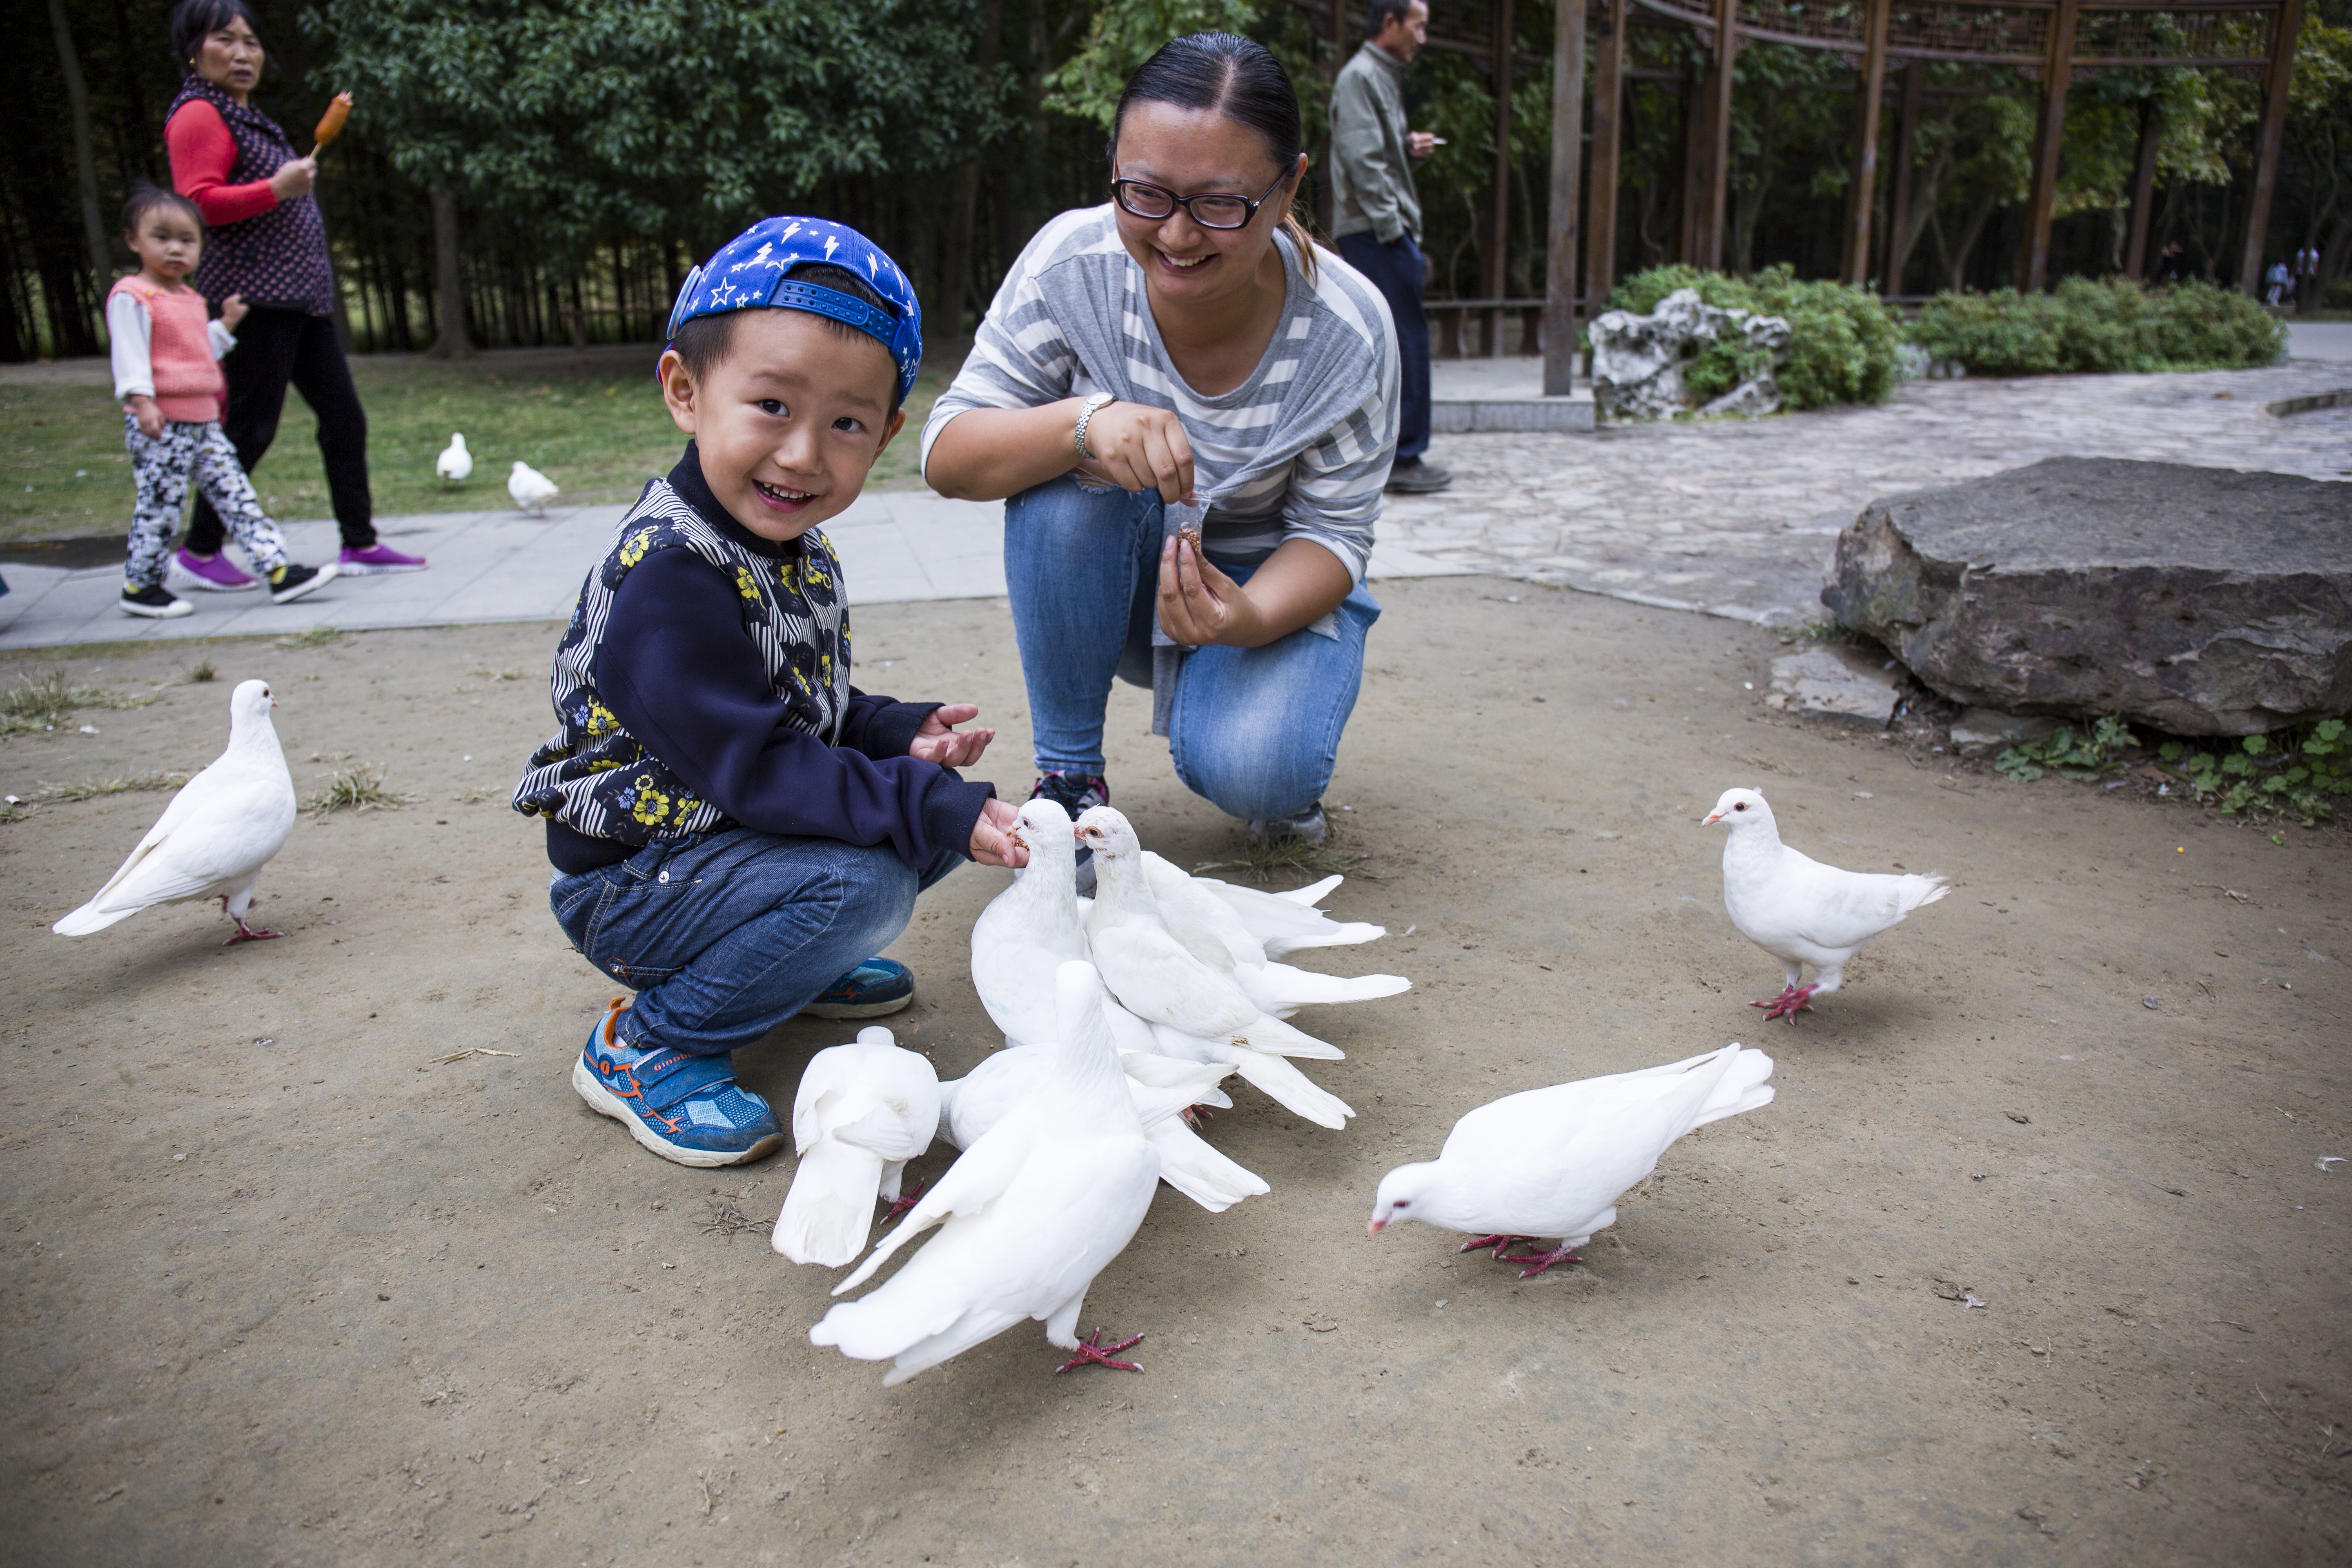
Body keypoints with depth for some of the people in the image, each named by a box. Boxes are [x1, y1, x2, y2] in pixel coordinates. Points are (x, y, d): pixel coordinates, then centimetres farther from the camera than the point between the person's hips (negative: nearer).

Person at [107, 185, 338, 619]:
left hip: (203, 420, 8)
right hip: (159, 423, -8)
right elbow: (129, 353, -15)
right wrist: (142, 401, -24)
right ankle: (140, 587, 10)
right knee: (160, 505, -3)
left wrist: (226, 325, 19)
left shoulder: (191, 299, 19)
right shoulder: (131, 296, -7)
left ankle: (278, 571, -2)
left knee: (237, 495, 1)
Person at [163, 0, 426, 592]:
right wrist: (275, 190, -25)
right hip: (255, 297, -10)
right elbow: (196, 204, -18)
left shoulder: (244, 115, 22)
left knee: (345, 417, 7)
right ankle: (198, 553, 5)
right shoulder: (198, 115, -7)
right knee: (250, 427, -6)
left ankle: (360, 544, 11)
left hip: (301, 297, 10)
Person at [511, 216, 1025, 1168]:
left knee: (944, 812, 4)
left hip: (727, 831, 9)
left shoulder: (794, 546, 2)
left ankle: (791, 960, 19)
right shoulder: (670, 574, -28)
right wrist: (933, 808, -32)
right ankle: (649, 1045, -9)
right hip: (626, 882, -9)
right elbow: (755, 768, -30)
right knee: (860, 884, -29)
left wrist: (903, 738, -5)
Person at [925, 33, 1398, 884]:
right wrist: (1085, 419, -41)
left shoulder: (1348, 328, -22)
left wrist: (1251, 617, -38)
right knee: (1067, 477, -32)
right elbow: (946, 454, -21)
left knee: (1251, 772, -31)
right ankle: (1068, 775, -15)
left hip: (1270, 582, -2)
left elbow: (1333, 532, -15)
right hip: (1102, 580, 2)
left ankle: (1275, 746, 9)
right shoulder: (1071, 262, -21)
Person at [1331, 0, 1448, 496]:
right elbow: (1361, 159, -19)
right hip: (1375, 231, -10)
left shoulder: (1385, 77, 21)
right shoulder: (1360, 76, -10)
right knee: (1408, 343, -9)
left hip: (1382, 232, 10)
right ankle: (1405, 459, -6)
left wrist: (1411, 149, 5)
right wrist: (1393, 228, -21)